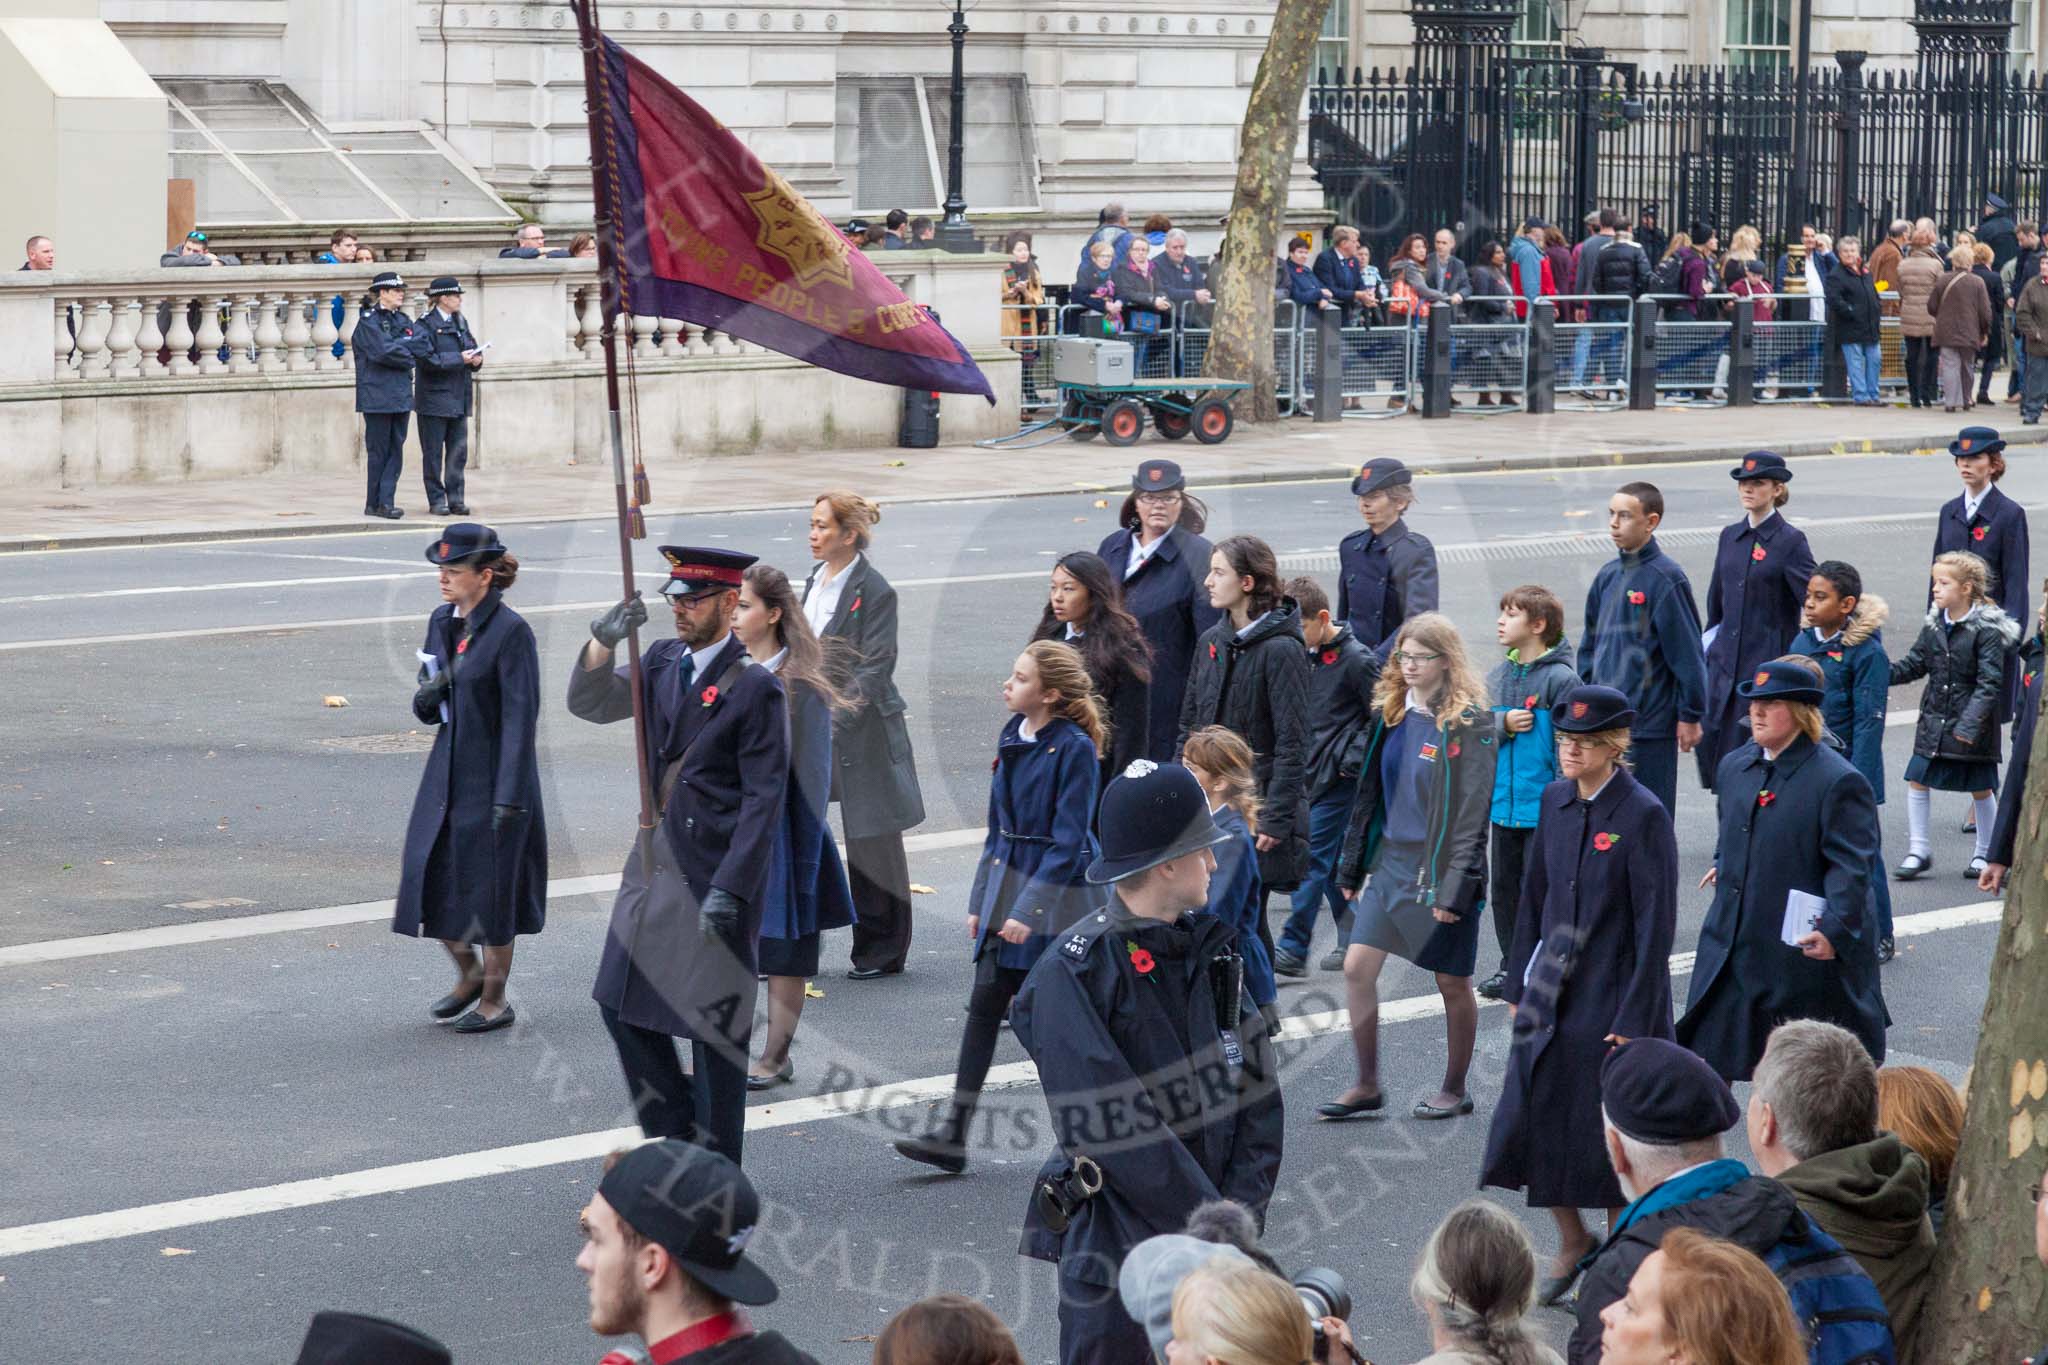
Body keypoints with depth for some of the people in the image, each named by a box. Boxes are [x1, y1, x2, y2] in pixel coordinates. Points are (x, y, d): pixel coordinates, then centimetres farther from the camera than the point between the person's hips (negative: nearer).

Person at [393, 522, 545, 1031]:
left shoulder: (510, 631, -15)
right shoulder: (442, 622, 7)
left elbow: (520, 717, -17)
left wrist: (508, 798, -20)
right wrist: (427, 697, -10)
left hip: (494, 779, -7)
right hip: (446, 774, 7)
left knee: (491, 886, 2)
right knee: (431, 879, 7)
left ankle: (494, 999, 17)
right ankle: (469, 972, 30)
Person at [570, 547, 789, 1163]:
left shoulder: (755, 687, -12)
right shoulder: (664, 662, 9)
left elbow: (764, 797, -14)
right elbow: (589, 704, 5)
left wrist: (729, 889, -19)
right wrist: (601, 644, -15)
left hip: (715, 871, -7)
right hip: (654, 859, 7)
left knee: (715, 1025, 1)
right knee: (624, 1004, 9)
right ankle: (676, 1138, 24)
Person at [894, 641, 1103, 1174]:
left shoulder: (1074, 749, -16)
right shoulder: (1012, 736, 7)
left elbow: (1068, 841, -17)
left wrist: (1029, 910, -21)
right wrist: (980, 901, 14)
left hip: (1056, 891, -7)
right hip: (1006, 882, 7)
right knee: (985, 1004, 2)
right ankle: (952, 1134, 0)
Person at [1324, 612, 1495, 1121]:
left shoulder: (1468, 721, -11)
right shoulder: (1392, 713, 8)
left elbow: (1471, 809, -14)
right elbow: (1370, 793, 15)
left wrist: (1454, 886, -19)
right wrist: (1352, 867, 13)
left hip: (1440, 868, -6)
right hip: (1390, 861, 6)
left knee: (1452, 982, 7)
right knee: (1357, 967, -1)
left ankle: (1455, 1089, 21)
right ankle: (1366, 1085, 9)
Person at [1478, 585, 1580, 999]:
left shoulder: (1560, 679, -12)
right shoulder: (1496, 677, 9)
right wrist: (1503, 724, -11)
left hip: (1543, 808, -7)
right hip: (1503, 805, 7)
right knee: (1504, 889, 13)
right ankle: (1511, 966, 26)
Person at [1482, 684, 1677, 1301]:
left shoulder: (1644, 816, -14)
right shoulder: (1555, 800, 5)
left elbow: (1656, 923, -14)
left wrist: (1635, 1018, -16)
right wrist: (1519, 984, 13)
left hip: (1613, 998, -6)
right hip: (1551, 991, 6)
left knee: (1608, 1136, 2)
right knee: (1531, 1117, 4)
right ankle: (1571, 1241, 25)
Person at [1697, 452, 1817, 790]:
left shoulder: (1790, 540, -6)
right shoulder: (1730, 536, 12)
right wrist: (1709, 644, 20)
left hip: (1768, 661, -6)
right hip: (1726, 660, 6)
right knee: (1709, 738, -2)